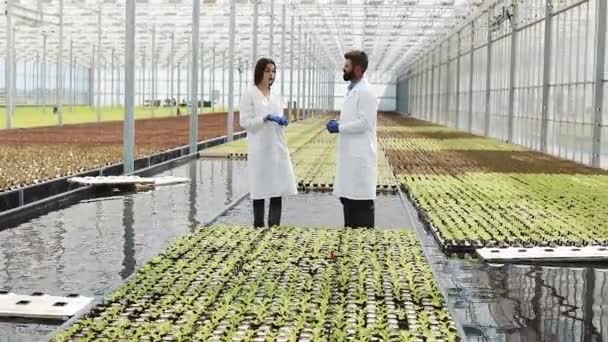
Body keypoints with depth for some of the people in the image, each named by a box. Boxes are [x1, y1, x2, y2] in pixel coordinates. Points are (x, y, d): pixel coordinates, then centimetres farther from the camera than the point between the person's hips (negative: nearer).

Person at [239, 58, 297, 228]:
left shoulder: (276, 96, 13)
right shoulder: (250, 94, -3)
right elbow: (245, 122, -9)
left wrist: (283, 121, -4)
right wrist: (266, 118, -19)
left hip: (278, 147, 5)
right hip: (260, 148, -5)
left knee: (278, 189, 1)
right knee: (260, 190, 1)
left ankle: (274, 227, 6)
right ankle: (259, 227, 11)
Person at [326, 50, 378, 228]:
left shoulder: (365, 92, -14)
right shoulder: (352, 90, 16)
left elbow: (364, 123, -21)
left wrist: (339, 128, -14)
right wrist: (338, 123, 6)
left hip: (360, 156, -10)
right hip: (350, 155, 10)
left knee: (361, 200, -4)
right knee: (347, 197, 14)